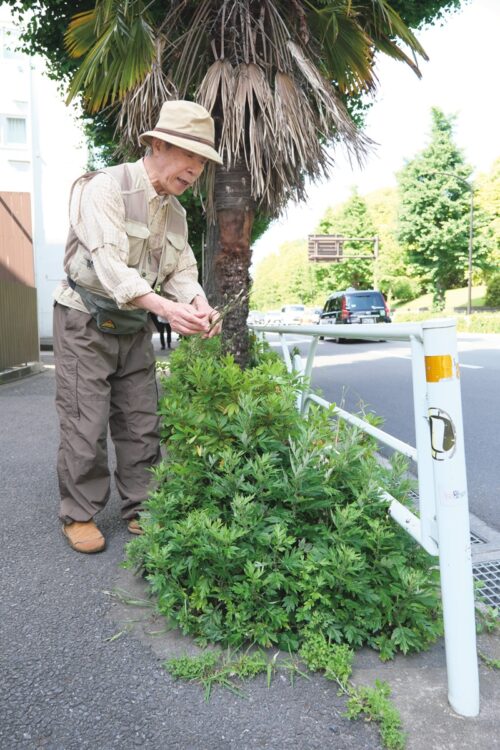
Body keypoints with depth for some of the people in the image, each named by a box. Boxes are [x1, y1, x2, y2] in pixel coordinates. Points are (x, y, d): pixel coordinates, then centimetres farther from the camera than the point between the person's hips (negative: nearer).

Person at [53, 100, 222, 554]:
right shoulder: (107, 188, -18)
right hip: (85, 323, -7)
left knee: (141, 424, 8)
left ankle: (140, 511, 21)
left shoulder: (176, 212, 7)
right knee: (85, 425, -2)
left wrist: (200, 306, -20)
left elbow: (182, 270, 3)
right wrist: (165, 308, -43)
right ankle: (79, 515, 15)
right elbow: (110, 264, -29)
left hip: (134, 328, 7)